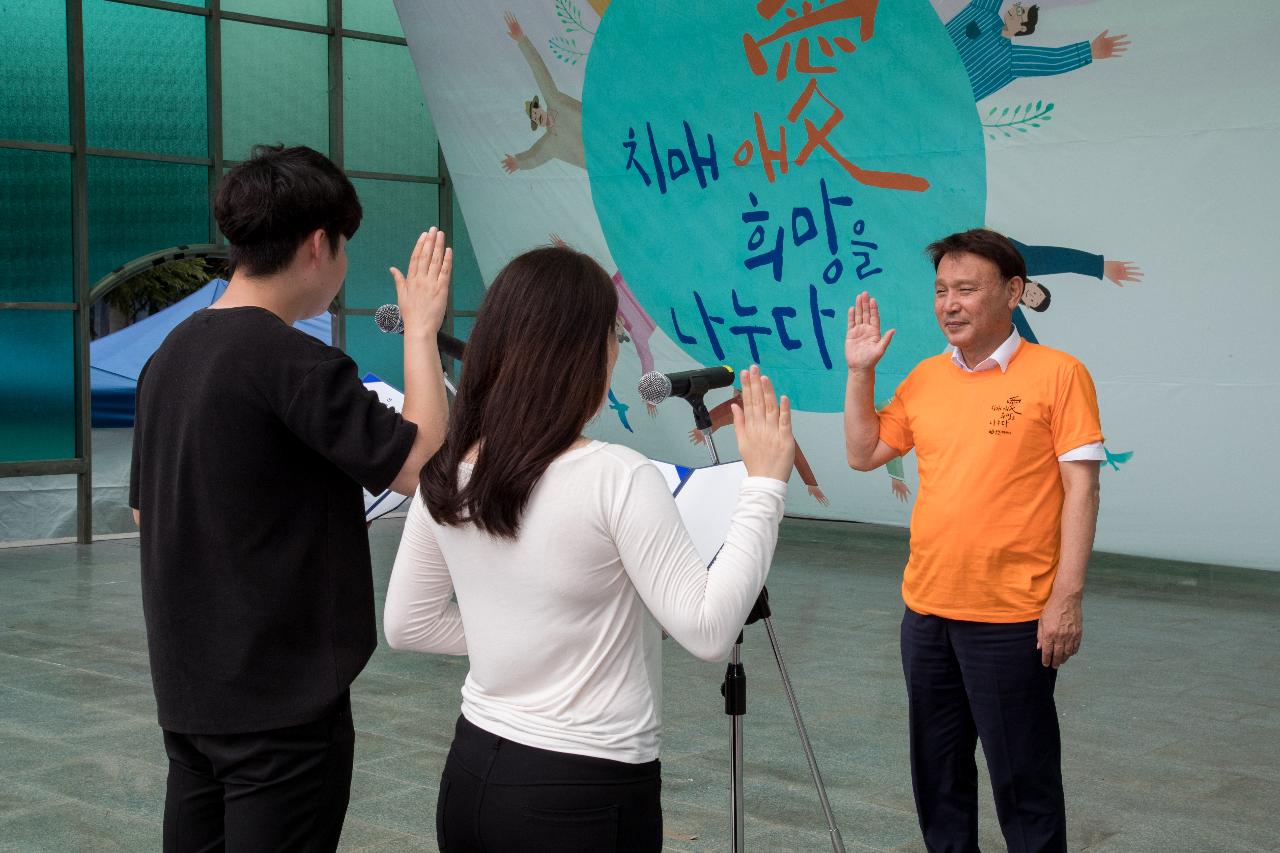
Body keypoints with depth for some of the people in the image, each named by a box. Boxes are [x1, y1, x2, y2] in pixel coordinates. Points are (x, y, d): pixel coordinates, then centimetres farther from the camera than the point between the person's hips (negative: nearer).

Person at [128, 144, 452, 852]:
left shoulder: (168, 356, 8)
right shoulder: (293, 360, -19)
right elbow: (421, 467, -19)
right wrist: (421, 329, -11)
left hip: (187, 688, 8)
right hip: (281, 696, -8)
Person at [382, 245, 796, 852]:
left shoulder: (448, 474, -1)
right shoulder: (616, 479, -20)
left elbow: (406, 625, 8)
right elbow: (708, 630, -18)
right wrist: (763, 483, -14)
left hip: (470, 772, 6)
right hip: (585, 799, -5)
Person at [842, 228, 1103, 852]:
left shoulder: (1057, 373, -8)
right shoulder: (925, 377, 9)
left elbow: (1080, 486, -10)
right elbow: (863, 454, 14)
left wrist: (1067, 598, -15)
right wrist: (860, 372, 3)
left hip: (1011, 616, -6)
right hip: (926, 608, 6)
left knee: (1022, 777, 5)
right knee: (937, 770, 17)